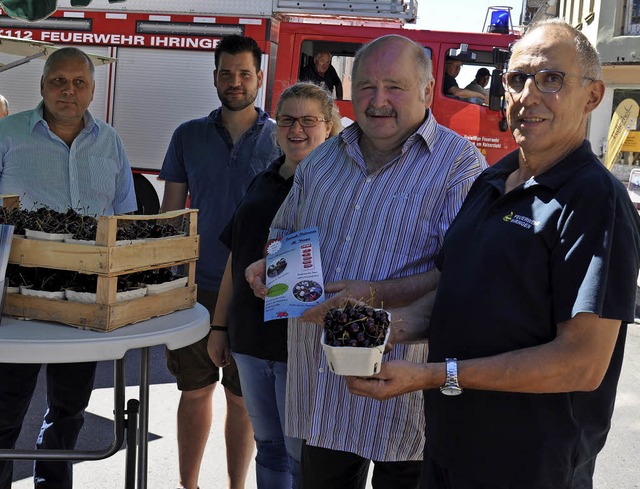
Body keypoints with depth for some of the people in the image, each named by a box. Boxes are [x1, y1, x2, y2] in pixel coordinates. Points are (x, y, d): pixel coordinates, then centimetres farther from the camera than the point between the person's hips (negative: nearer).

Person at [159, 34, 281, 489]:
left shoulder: (281, 140, 0)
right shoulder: (188, 136, 5)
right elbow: (171, 212, 9)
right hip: (194, 286, 2)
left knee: (243, 397, 8)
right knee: (195, 391, 11)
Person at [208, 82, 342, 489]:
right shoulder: (263, 184, 13)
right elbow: (236, 259, 17)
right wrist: (220, 325, 17)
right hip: (251, 338, 6)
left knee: (302, 454, 2)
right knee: (268, 447, 18)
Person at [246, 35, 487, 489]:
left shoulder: (460, 164, -9)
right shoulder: (323, 160, 12)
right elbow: (285, 231, 25)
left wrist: (378, 296, -28)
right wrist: (271, 265, 2)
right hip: (319, 382, 5)